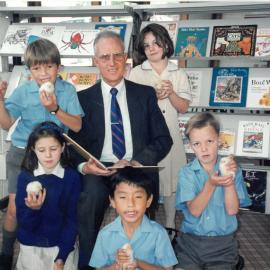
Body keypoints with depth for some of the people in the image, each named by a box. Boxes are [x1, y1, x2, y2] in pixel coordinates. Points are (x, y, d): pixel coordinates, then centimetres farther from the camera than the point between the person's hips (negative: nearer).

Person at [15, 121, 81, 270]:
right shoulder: (25, 176, -10)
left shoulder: (72, 177, -11)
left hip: (62, 245, 0)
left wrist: (62, 257, -12)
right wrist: (33, 209, -30)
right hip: (31, 246, 0)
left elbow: (71, 219, -7)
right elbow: (23, 223, -10)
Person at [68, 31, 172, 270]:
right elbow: (75, 143, 7)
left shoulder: (145, 94, 10)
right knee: (91, 195, -32)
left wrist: (137, 162, -14)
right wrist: (83, 165, -17)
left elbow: (164, 139, 5)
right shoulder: (84, 98, 10)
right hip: (98, 171, 0)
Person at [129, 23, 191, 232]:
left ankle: (169, 226, 27)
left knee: (171, 182, 9)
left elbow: (184, 107, 3)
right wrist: (152, 96, -17)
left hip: (169, 135, 2)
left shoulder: (179, 74, 7)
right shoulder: (136, 73, 3)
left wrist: (171, 93, -14)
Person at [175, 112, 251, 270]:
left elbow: (232, 210, -9)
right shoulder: (186, 173, -5)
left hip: (223, 245, 0)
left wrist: (230, 181, -23)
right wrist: (211, 184, -28)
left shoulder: (233, 169, -4)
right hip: (191, 242, 0)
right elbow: (194, 210, -14)